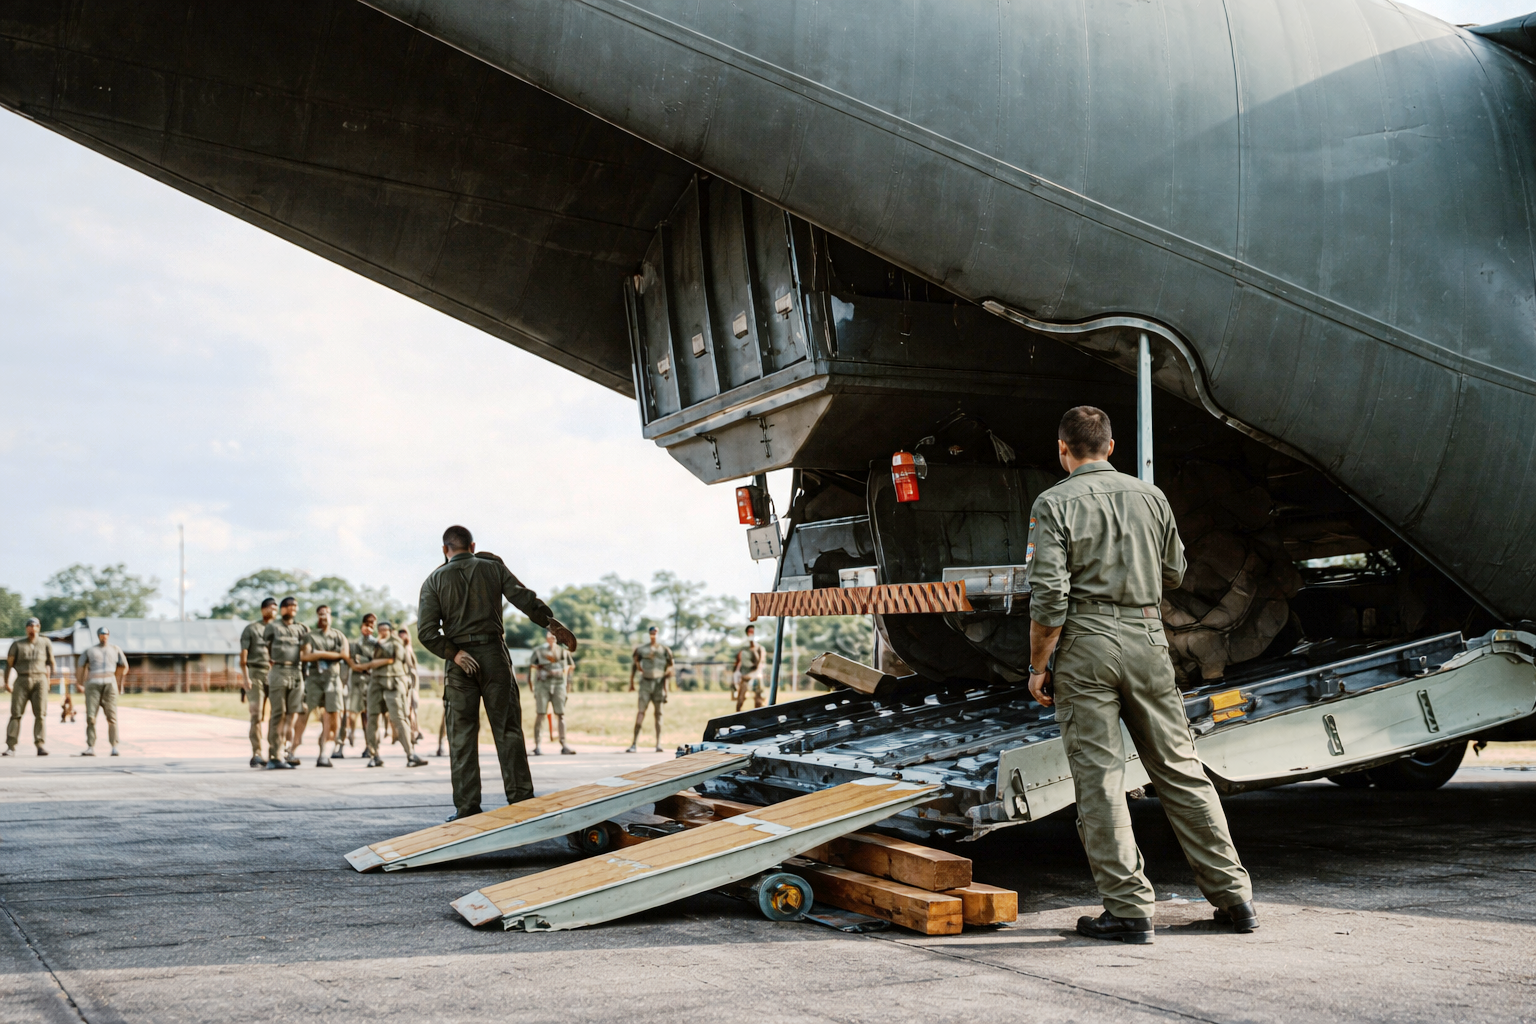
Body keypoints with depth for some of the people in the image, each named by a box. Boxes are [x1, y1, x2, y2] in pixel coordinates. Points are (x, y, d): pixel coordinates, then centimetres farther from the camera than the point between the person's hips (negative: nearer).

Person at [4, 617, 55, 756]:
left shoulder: (45, 643, 12)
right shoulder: (17, 644, 10)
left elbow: (51, 660, 22)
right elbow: (9, 663, 7)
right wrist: (7, 682, 0)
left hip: (39, 680, 0)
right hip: (22, 681, 0)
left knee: (40, 714, -9)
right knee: (16, 713, -7)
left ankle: (40, 746, -11)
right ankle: (11, 747, -8)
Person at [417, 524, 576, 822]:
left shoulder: (434, 581, 5)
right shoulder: (493, 568, 7)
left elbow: (426, 632, -6)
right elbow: (526, 600, -2)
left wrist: (454, 654, -10)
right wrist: (554, 625, 2)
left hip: (459, 662, 0)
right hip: (494, 655, 0)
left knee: (462, 735, 4)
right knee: (508, 730, 3)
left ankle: (467, 808, 2)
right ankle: (520, 799, -1)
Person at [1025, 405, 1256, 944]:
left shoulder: (1054, 504, -5)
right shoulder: (1150, 496, 9)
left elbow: (1049, 596, -12)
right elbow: (1173, 573, 20)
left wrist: (1039, 665, -3)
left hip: (1086, 642, -4)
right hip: (1147, 636, 5)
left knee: (1098, 778, 1)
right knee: (1180, 768, 12)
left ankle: (1129, 909, 2)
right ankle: (1231, 893, 16)